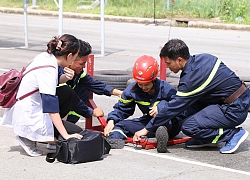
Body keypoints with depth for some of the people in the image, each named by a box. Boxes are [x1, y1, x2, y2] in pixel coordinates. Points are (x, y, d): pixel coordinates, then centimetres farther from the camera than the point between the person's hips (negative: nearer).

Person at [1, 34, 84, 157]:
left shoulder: (45, 57, -1)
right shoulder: (48, 70, -26)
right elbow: (51, 107, -29)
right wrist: (66, 136, -29)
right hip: (31, 118, -9)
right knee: (78, 133, -6)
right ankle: (29, 137, -4)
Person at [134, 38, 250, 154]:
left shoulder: (192, 78, -21)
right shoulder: (203, 58, 4)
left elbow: (174, 107, -15)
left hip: (236, 110, -10)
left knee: (189, 127, -14)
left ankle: (234, 134, -4)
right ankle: (208, 139, 14)